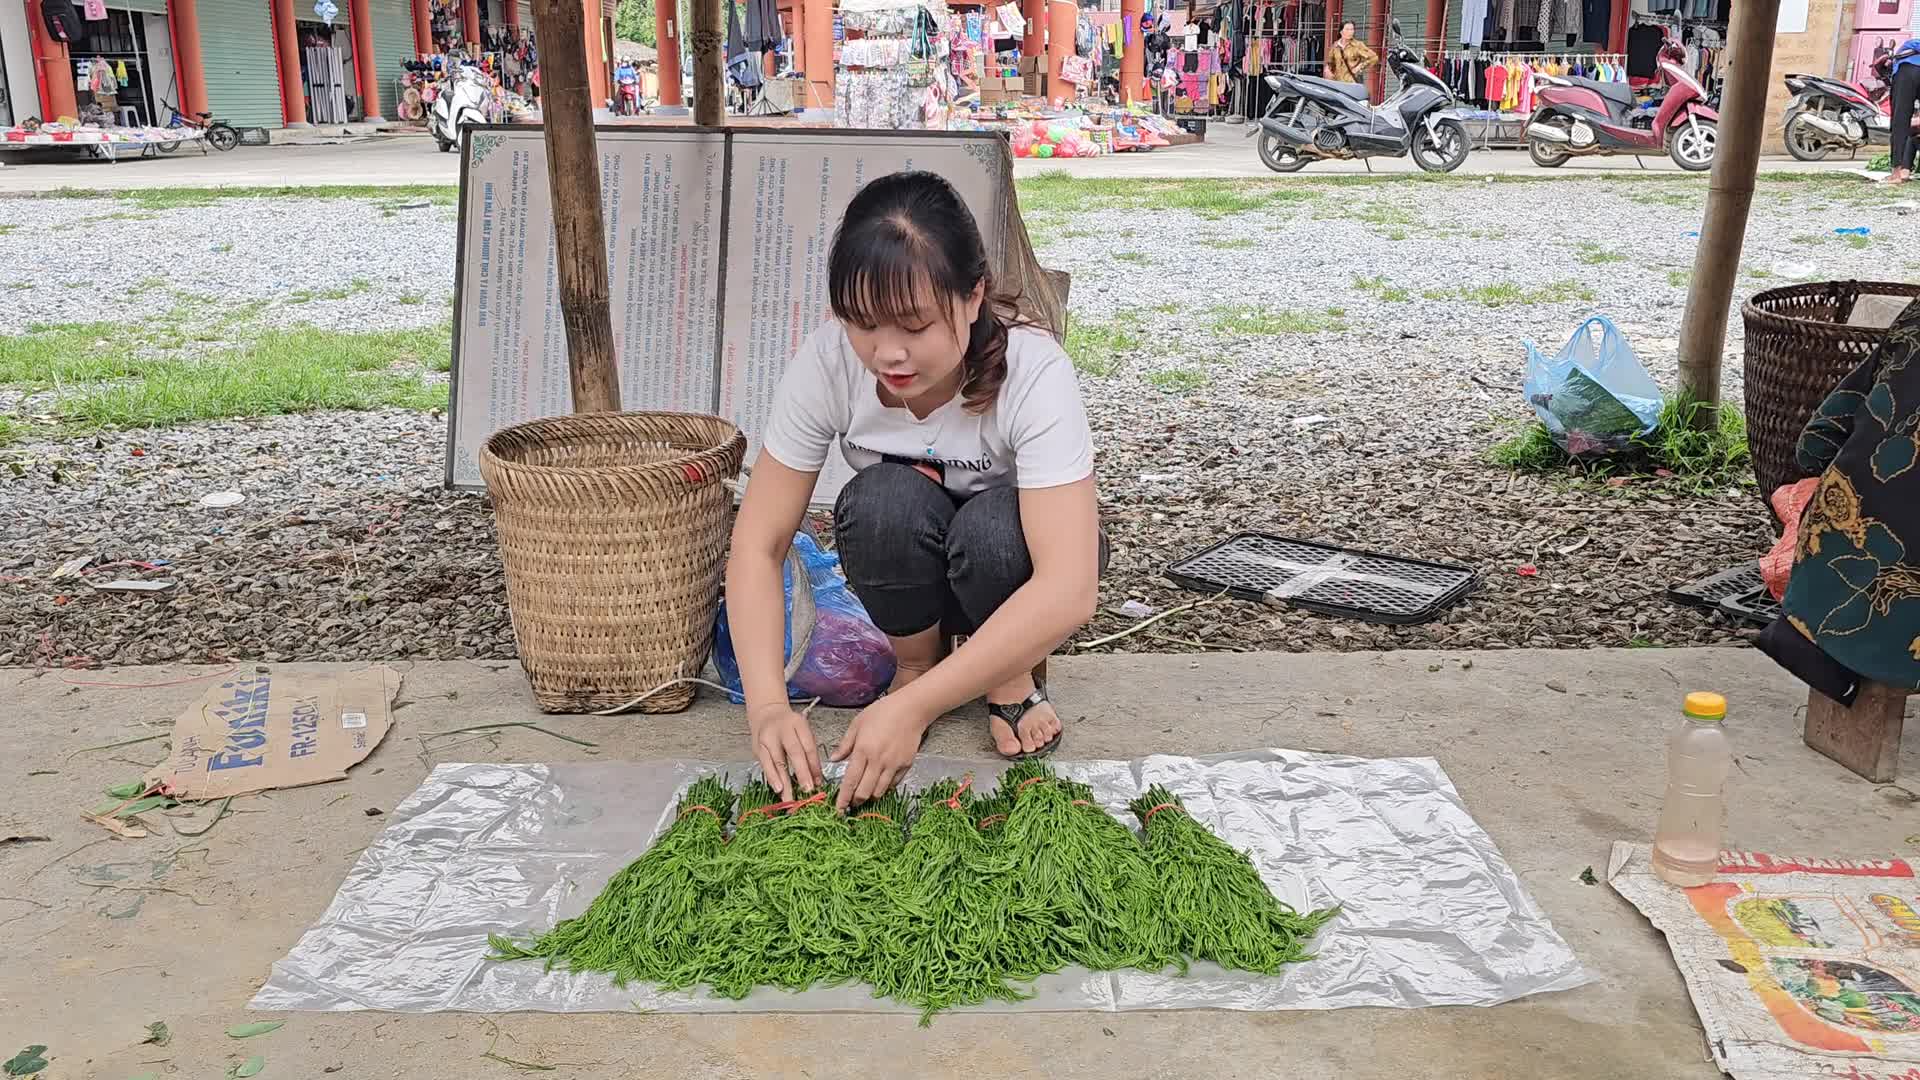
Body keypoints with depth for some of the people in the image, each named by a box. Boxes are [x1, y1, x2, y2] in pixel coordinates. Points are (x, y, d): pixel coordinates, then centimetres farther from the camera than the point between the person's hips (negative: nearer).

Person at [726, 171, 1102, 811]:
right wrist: (767, 705, -38)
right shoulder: (826, 365, -25)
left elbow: (1068, 590, -41)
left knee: (995, 521, -36)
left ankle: (1012, 678, -6)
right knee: (885, 500, -33)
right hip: (904, 566, 2)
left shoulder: (1032, 372, -33)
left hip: (1012, 564, -1)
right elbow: (758, 545, -23)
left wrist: (913, 708, -48)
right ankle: (914, 662, -5)